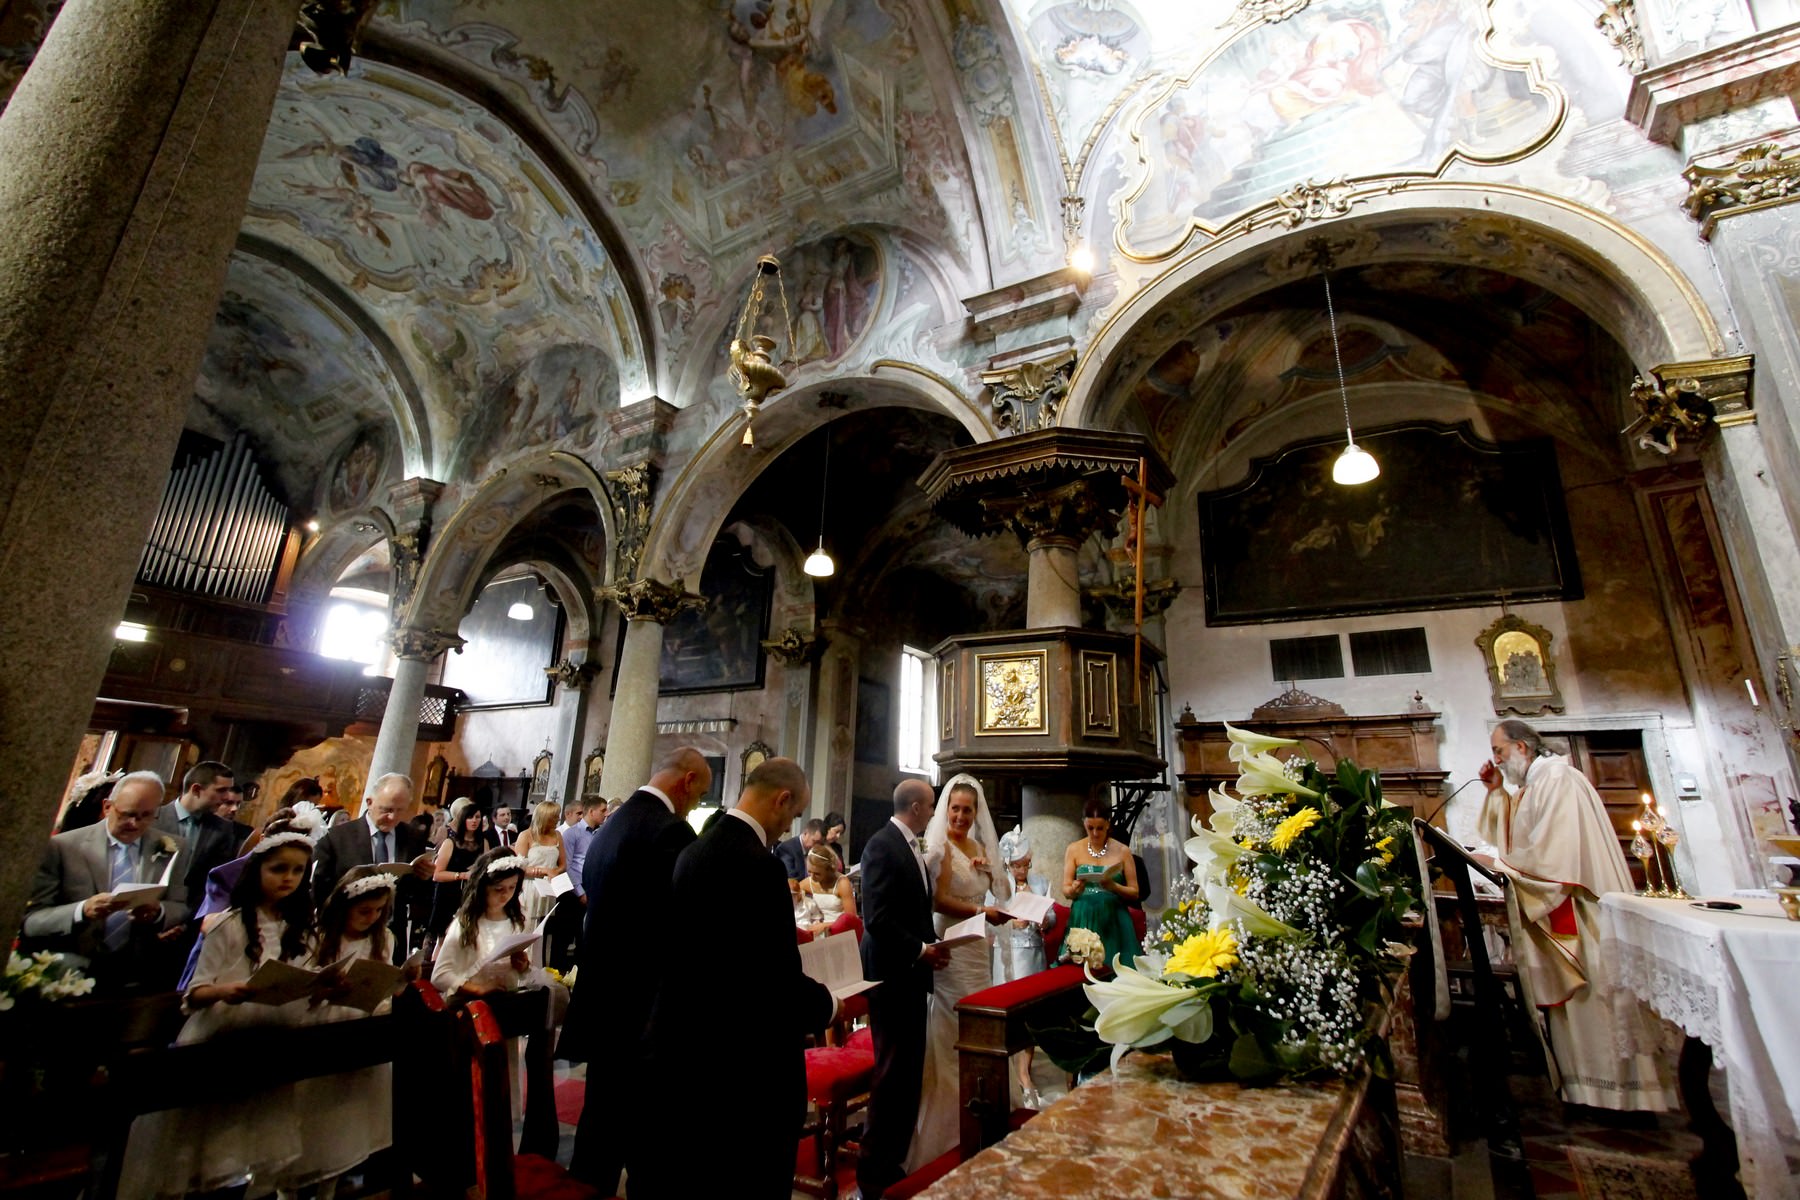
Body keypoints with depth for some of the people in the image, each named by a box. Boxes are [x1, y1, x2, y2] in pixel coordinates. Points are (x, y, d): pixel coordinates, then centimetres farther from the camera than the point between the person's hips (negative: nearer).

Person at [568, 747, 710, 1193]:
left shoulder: (612, 823, 7)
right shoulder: (670, 831, -22)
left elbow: (598, 904, 14)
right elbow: (680, 925, -22)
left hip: (604, 993, 9)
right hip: (641, 1002, -9)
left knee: (606, 1114, 22)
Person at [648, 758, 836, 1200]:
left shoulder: (698, 849, 2)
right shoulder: (757, 864, -27)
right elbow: (779, 979, -26)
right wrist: (827, 1005, -5)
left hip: (688, 1040, 9)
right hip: (743, 1059, -9)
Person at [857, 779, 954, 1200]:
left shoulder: (913, 846, 11)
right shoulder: (882, 845, -18)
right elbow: (876, 918, -23)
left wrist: (932, 945, 5)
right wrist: (921, 950, -17)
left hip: (912, 974, 9)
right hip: (892, 975, -9)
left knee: (909, 1072, 14)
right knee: (893, 1072, 1)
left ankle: (892, 1161, 27)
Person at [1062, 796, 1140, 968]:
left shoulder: (1122, 851, 1)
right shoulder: (1073, 849, 3)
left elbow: (1135, 892, 3)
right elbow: (1065, 890, 2)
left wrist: (1114, 887, -19)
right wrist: (1074, 890, -22)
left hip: (1114, 920, 0)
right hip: (1083, 919, 0)